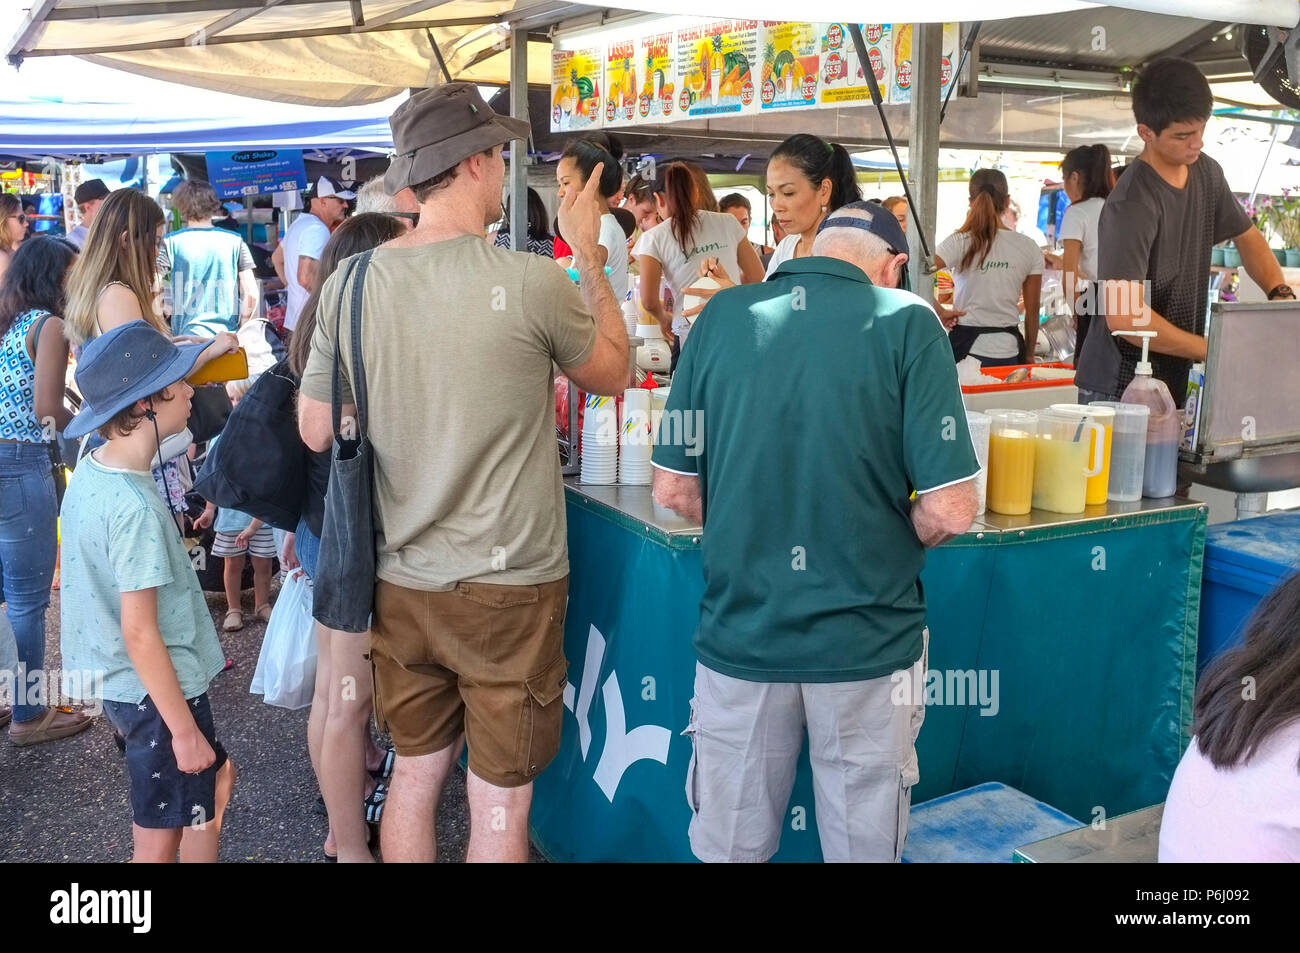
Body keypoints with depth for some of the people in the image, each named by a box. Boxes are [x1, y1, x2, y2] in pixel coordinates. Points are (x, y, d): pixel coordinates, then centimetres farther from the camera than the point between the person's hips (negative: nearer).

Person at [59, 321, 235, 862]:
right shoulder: (134, 507, -27)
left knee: (216, 779, 23)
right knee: (160, 843, 7)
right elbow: (140, 633, -25)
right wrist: (184, 729, -18)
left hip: (117, 682, 9)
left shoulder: (88, 472, 1)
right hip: (157, 693, -9)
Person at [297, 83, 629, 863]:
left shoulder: (351, 285, -4)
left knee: (416, 771, 21)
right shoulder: (532, 282, -17)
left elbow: (316, 432, 5)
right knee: (501, 799, 10)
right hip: (510, 585, -4)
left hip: (403, 582, 5)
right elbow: (614, 373, 2)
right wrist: (591, 256, 9)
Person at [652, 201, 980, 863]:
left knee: (728, 846, 18)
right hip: (866, 643, -2)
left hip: (740, 629, 2)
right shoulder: (907, 322, -9)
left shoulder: (721, 316, -2)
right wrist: (888, 545, 8)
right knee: (864, 844, 18)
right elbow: (950, 510, -13)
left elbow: (673, 491, 1)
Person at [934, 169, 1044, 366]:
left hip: (966, 348, -2)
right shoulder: (1029, 248, 3)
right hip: (1009, 352, 2)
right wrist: (1029, 355, 17)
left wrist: (941, 312, -7)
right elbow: (1032, 311, 7)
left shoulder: (960, 242, -6)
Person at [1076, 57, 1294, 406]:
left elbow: (1247, 236, 19)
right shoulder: (1131, 205, -22)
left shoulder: (1207, 174, 4)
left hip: (1177, 379, 7)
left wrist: (1279, 291, 1)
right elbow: (1125, 316, -28)